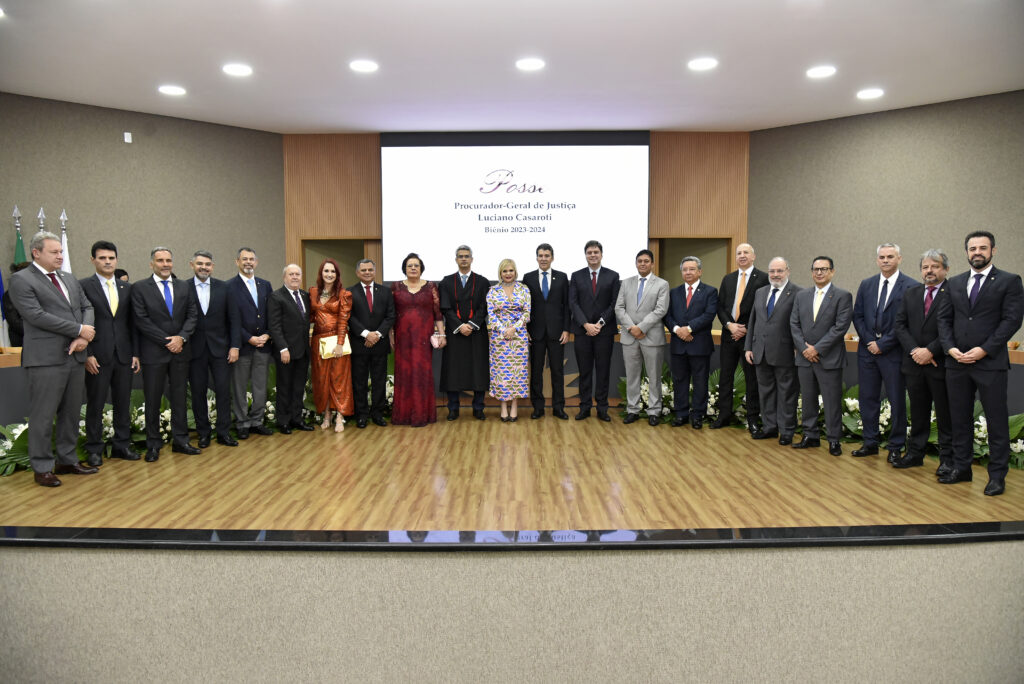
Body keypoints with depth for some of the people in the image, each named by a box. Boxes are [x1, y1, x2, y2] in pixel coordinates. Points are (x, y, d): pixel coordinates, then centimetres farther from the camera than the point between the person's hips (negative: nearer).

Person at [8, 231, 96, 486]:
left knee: (71, 413, 13)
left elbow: (87, 307, 12)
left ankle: (67, 460, 24)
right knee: (43, 415, 1)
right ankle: (42, 468, 11)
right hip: (46, 359, -7)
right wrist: (79, 330, -13)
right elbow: (37, 315, -15)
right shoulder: (21, 279, -5)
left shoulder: (70, 280, 17)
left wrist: (84, 337, -7)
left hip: (75, 357, 7)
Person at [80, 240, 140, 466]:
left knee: (123, 403, 9)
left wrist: (135, 353, 6)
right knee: (95, 405, 4)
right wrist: (87, 354, -12)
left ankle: (122, 445, 20)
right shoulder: (83, 286, -2)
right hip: (97, 356, -4)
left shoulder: (126, 288, 12)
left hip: (123, 355, 4)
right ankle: (94, 449, 14)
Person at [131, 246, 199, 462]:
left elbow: (191, 315, 6)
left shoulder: (184, 287, 10)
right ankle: (153, 445, 14)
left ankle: (180, 441, 17)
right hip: (154, 353, -3)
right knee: (153, 401, 4)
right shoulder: (140, 288, -1)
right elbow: (142, 320, -8)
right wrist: (166, 341, -12)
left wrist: (182, 337, -10)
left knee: (179, 398, 9)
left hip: (180, 351, 3)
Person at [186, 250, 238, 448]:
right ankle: (203, 432, 19)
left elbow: (231, 319, 4)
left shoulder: (223, 287, 3)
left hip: (219, 347, 1)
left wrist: (234, 346, 0)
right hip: (195, 348, -1)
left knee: (224, 389, 1)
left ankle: (223, 432, 11)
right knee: (198, 392, 7)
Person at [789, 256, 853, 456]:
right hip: (805, 357, 5)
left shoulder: (843, 296, -4)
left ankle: (834, 440, 11)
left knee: (832, 402, 0)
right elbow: (794, 324, 7)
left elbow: (841, 326, -12)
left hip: (829, 359, -4)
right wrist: (804, 348, -7)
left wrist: (817, 348, -15)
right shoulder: (801, 296, 11)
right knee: (808, 400, 11)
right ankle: (811, 436, 22)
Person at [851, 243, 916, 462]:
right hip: (868, 351, 4)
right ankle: (870, 443, 20)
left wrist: (883, 344, -12)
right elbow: (857, 316, 9)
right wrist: (869, 341, -4)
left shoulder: (911, 286, -6)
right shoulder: (866, 285, 9)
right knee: (868, 399, 9)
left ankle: (895, 448, 15)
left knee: (897, 401, 4)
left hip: (893, 352, -4)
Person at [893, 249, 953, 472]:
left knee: (945, 414, 5)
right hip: (915, 363, 5)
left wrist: (930, 351, -17)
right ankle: (915, 453, 24)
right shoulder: (910, 294, 11)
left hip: (941, 364, -5)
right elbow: (899, 325, 5)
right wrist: (914, 350, -9)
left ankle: (947, 459, 14)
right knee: (918, 413, 14)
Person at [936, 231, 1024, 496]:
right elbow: (944, 318, 10)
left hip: (991, 362, -4)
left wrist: (984, 349, -15)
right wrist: (950, 348, -5)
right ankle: (962, 468, 21)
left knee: (996, 421, 2)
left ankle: (997, 476, 12)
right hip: (957, 363, 4)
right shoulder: (955, 283, 12)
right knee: (960, 419, 10)